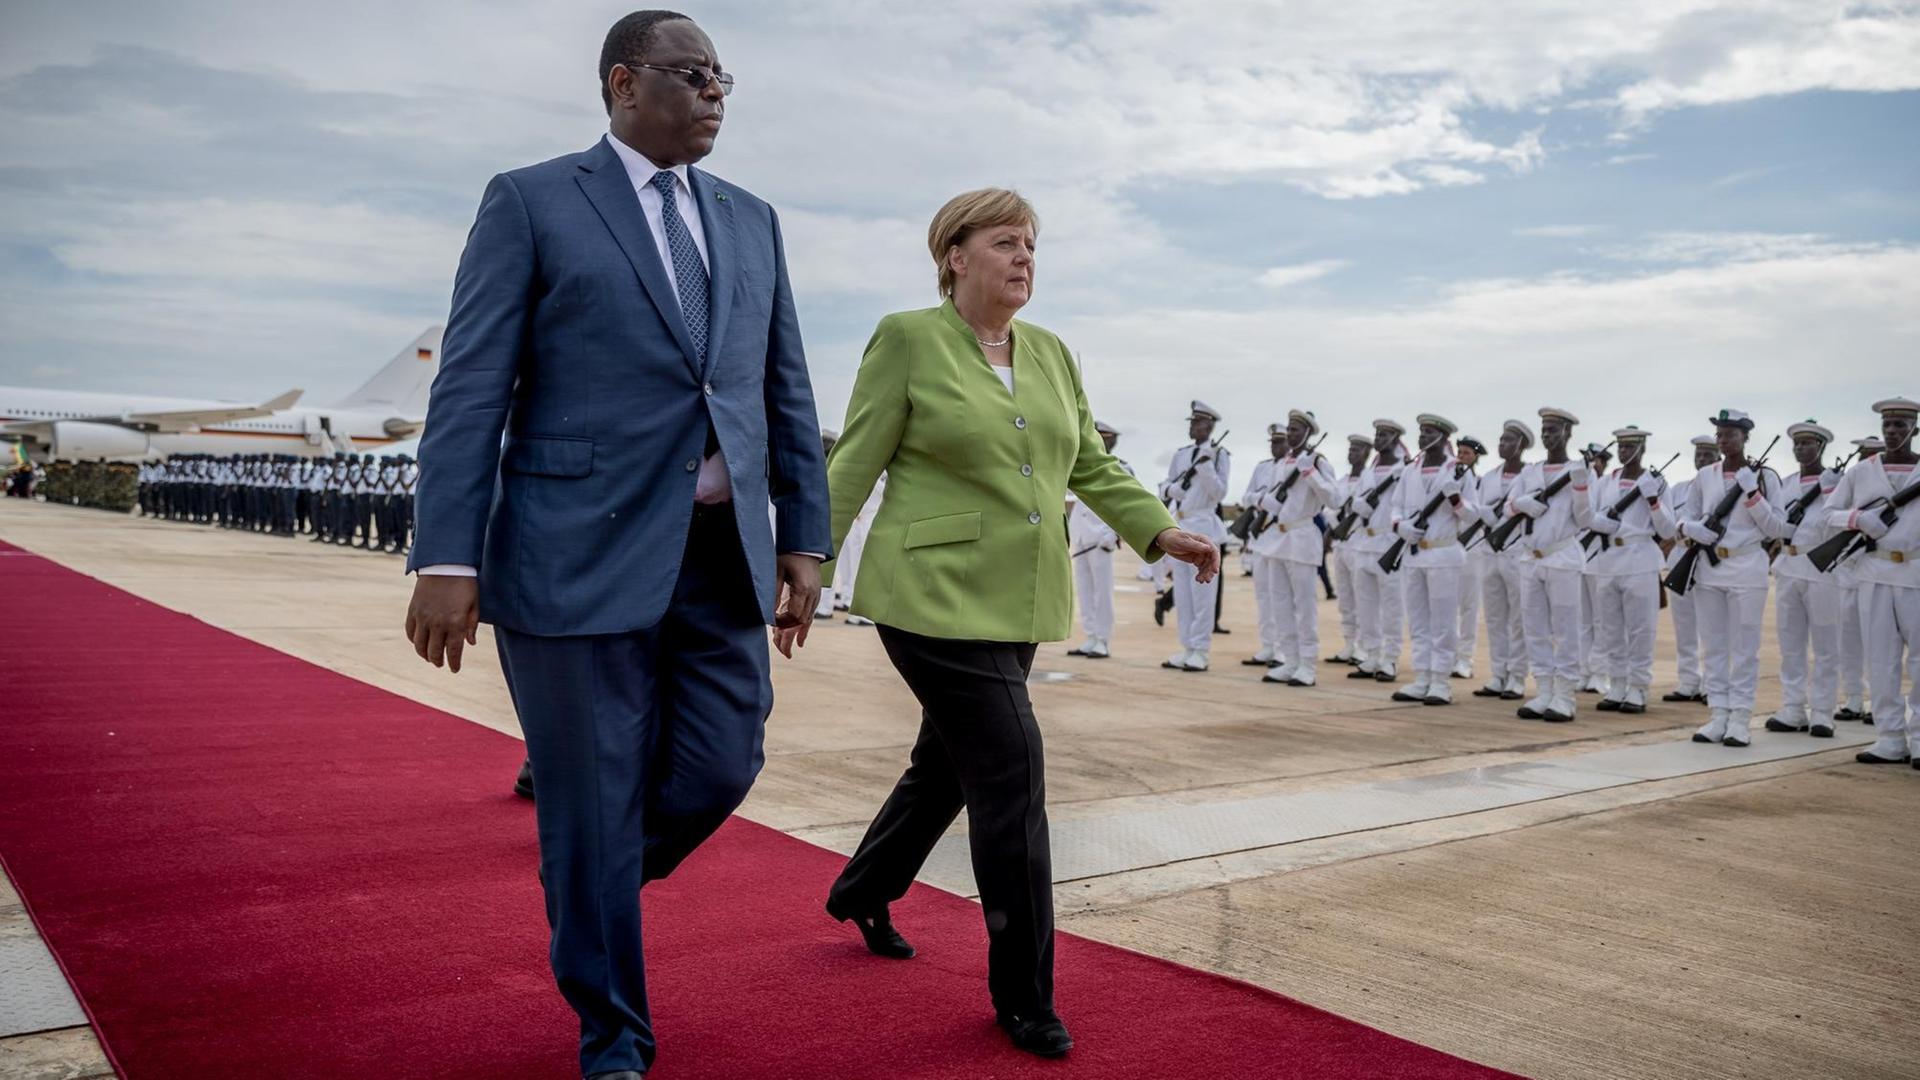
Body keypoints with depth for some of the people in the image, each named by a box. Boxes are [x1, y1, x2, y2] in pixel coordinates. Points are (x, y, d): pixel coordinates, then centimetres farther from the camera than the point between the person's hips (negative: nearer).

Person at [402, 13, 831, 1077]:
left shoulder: (750, 220, 16)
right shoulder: (529, 201, 1)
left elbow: (786, 390, 15)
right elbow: (471, 390, -5)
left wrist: (804, 539, 10)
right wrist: (447, 558, -12)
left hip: (724, 557, 5)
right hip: (580, 553, -4)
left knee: (719, 771, 4)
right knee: (594, 804, 4)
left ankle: (593, 888, 38)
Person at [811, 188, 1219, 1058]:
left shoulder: (1051, 355, 12)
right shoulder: (908, 339, -5)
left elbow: (1093, 467, 13)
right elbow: (853, 466, -6)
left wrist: (1162, 533, 0)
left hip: (1017, 604, 7)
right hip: (935, 599, -7)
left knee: (948, 767, 19)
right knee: (1011, 775, -10)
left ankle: (861, 893, 46)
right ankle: (1022, 995, 6)